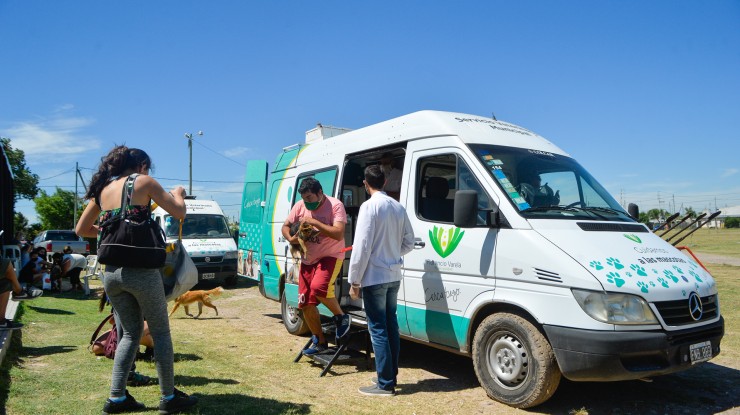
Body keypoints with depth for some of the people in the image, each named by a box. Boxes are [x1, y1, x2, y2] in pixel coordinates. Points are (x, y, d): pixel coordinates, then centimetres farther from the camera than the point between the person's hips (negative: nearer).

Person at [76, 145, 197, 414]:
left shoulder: (103, 189, 15)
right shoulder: (143, 182, -1)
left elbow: (81, 230, 21)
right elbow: (179, 213, -2)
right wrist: (178, 194, 18)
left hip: (111, 272, 6)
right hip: (140, 271, -6)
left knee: (131, 332, 19)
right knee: (160, 333, 7)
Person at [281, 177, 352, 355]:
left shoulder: (335, 205, -15)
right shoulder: (300, 206, 1)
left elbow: (338, 234, -25)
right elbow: (285, 226, 11)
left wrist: (314, 222, -26)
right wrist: (291, 239, -11)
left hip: (330, 256, -6)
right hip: (307, 260, 6)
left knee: (319, 287, -33)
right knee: (306, 304, 6)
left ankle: (342, 317, -5)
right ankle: (319, 341, 24)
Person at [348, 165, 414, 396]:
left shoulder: (369, 206, -14)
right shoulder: (398, 207, 8)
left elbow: (362, 246, -18)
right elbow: (409, 243, 13)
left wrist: (354, 281, -12)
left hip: (374, 278, -7)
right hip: (393, 277, 7)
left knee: (378, 329, -1)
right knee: (391, 326, 15)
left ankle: (385, 384, 5)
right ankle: (391, 376, 24)